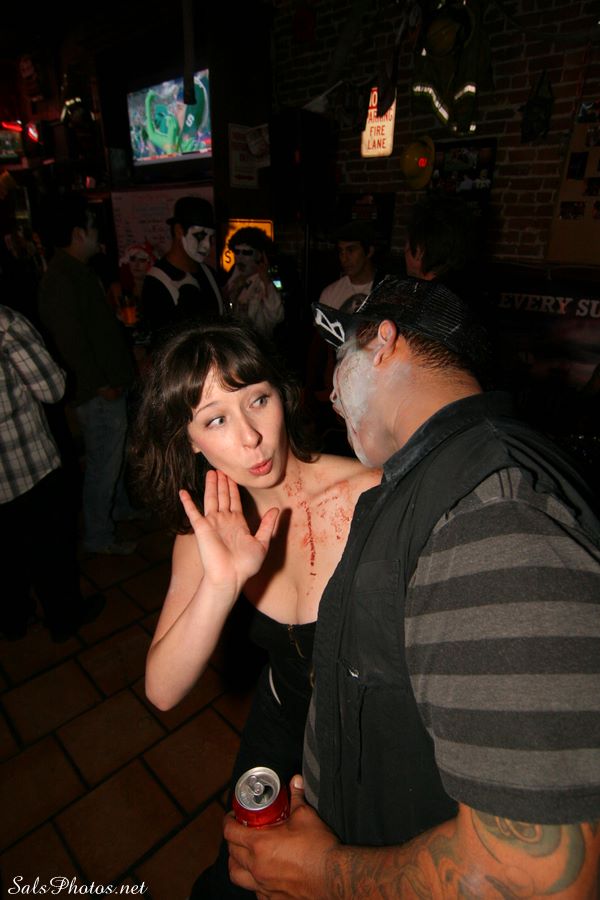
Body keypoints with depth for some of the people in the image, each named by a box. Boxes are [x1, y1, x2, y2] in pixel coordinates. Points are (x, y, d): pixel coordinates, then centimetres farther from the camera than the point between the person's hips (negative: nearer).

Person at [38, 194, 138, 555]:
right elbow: (70, 340, -21)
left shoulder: (79, 271, 14)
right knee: (103, 464, 1)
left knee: (115, 454, 23)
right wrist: (101, 385, -16)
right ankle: (98, 536, 18)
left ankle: (120, 505, 43)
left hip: (112, 383, 10)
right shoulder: (61, 279, -18)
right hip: (99, 393, -10)